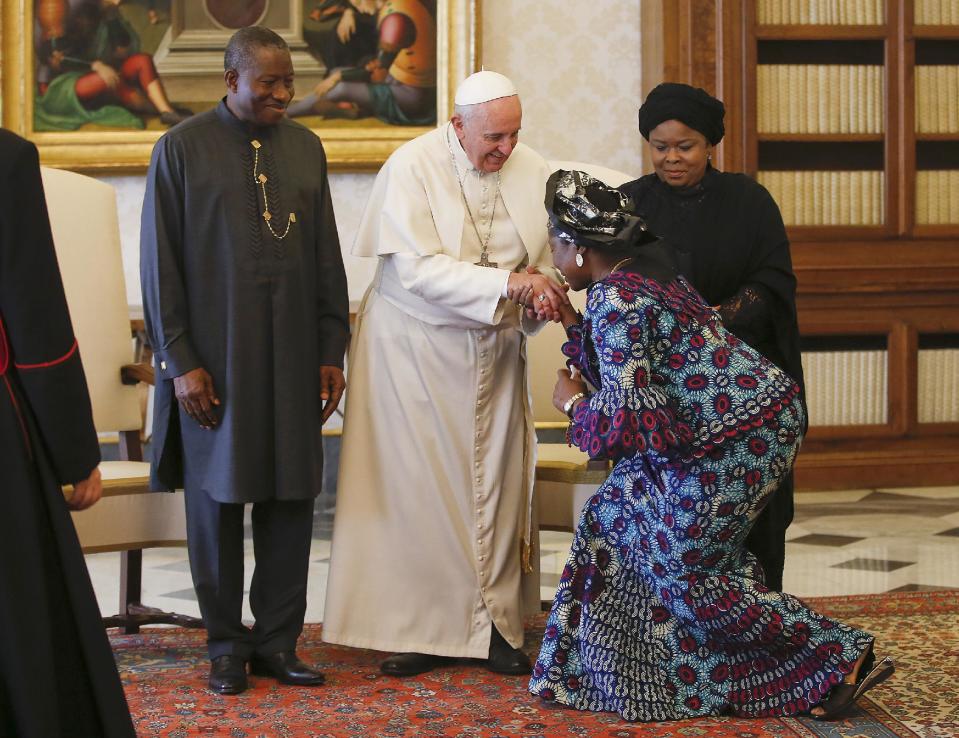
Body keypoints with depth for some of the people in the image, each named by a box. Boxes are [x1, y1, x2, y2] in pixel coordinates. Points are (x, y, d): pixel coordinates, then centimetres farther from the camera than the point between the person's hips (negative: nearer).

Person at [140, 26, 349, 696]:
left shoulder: (305, 148, 8)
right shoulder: (183, 149, -3)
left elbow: (328, 259, 11)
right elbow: (161, 263, -4)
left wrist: (332, 351, 6)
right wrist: (179, 361, -9)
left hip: (292, 357, 3)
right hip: (214, 358, -3)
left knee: (290, 496, 4)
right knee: (218, 496, 5)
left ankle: (277, 640, 14)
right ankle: (227, 644, 16)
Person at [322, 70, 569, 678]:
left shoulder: (532, 170, -1)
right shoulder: (413, 167, -14)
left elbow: (551, 256, 2)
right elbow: (417, 268, -22)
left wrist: (542, 287, -22)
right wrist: (506, 283, -29)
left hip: (493, 349, 4)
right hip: (414, 345, -3)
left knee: (494, 484, 4)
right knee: (416, 483, -1)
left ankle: (496, 624, 11)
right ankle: (420, 627, 6)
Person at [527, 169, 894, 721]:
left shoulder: (614, 301, -18)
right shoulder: (645, 272, 12)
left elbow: (628, 413, -22)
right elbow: (628, 375, 17)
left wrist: (574, 403, -4)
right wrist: (572, 323, 16)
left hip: (734, 442, -10)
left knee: (688, 569, 2)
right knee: (622, 518, 18)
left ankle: (841, 660, 7)